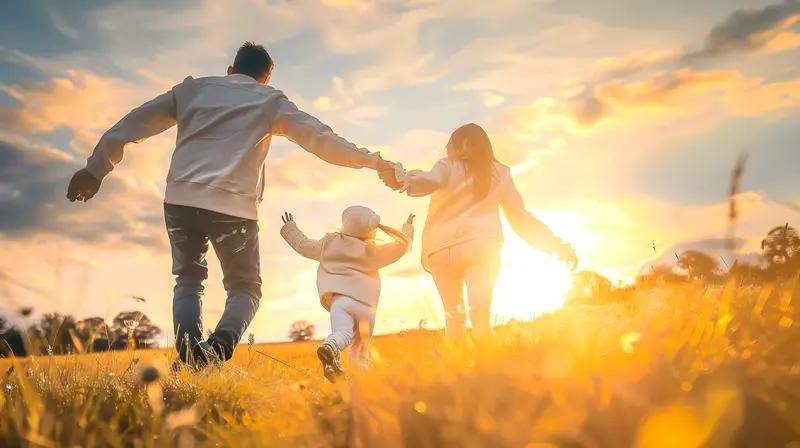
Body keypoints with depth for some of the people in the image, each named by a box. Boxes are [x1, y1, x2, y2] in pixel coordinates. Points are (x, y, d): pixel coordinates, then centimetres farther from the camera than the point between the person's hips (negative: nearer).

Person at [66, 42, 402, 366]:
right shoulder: (270, 100, 13)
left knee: (188, 279, 21)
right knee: (245, 287, 13)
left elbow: (134, 123, 18)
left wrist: (95, 169, 23)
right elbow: (319, 137, 8)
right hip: (234, 206, -2)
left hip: (180, 200, 3)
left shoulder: (192, 88, 20)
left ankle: (188, 347, -7)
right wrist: (373, 161, 12)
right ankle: (219, 347, -17)